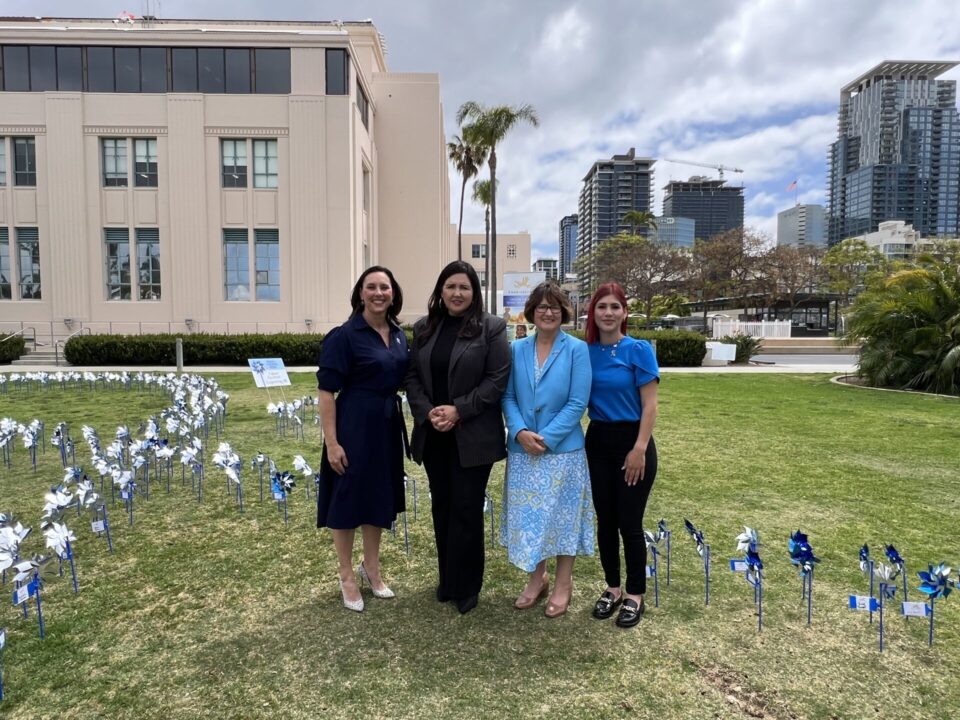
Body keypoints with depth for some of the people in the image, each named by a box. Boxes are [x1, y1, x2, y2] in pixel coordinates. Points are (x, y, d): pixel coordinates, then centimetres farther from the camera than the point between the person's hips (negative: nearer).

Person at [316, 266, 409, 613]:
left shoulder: (398, 335, 6)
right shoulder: (344, 335, -13)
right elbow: (327, 392, -14)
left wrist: (401, 425, 11)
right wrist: (331, 442, -18)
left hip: (387, 426, 7)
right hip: (354, 426, -6)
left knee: (379, 498, 18)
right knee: (348, 499, 6)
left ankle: (371, 568, 37)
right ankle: (347, 577, 26)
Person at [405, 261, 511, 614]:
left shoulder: (491, 327, -4)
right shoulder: (424, 328, 9)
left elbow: (498, 379, -10)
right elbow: (412, 376, 7)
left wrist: (458, 410, -16)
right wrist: (427, 412, -9)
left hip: (472, 436, -4)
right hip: (433, 435, 4)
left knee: (466, 510, 2)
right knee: (442, 507, 13)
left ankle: (466, 586, 19)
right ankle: (447, 579, 29)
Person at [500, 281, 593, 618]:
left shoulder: (577, 349, -6)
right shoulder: (517, 349, 4)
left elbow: (577, 403, -11)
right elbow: (508, 396, 3)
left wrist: (546, 438, -16)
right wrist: (520, 432, -14)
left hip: (562, 449, -3)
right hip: (522, 450, 3)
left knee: (562, 515, 9)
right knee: (529, 516, 12)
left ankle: (563, 584, 27)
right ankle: (536, 579, 32)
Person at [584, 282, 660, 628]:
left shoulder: (639, 350, -9)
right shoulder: (585, 352, 2)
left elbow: (650, 405, -10)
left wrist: (639, 449, -15)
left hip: (632, 442, -4)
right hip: (597, 442, 4)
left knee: (629, 522, 3)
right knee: (605, 519, 12)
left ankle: (635, 595, 21)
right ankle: (612, 588, 29)